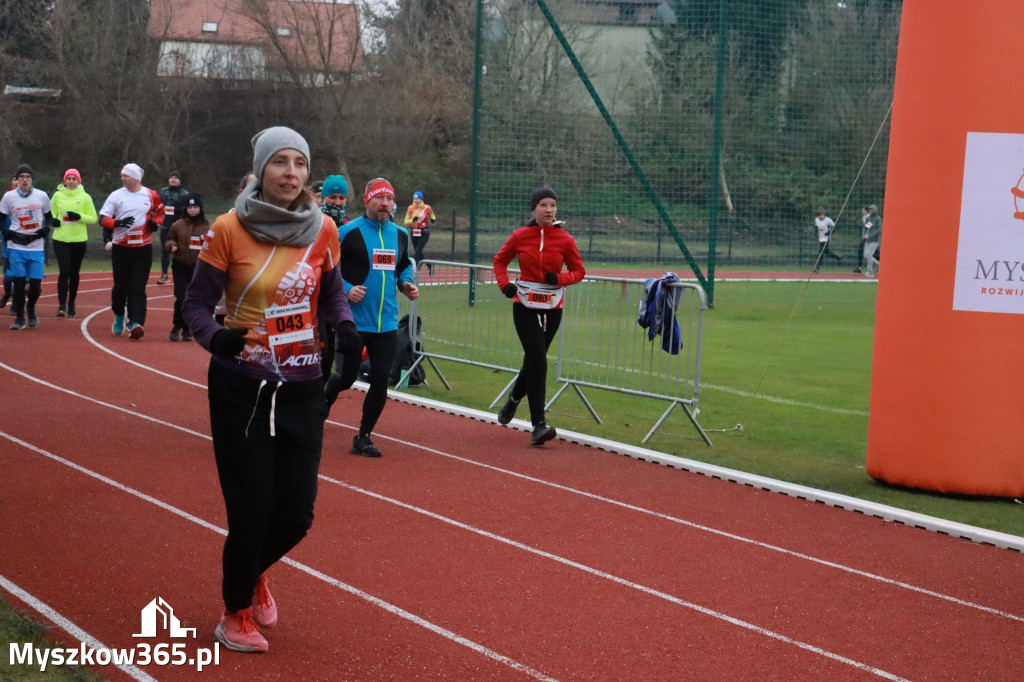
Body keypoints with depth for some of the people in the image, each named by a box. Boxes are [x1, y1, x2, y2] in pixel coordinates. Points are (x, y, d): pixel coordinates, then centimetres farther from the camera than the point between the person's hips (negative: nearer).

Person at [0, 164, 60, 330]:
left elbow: (49, 217, 16)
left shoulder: (42, 196, 4)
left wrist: (46, 228, -4)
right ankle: (19, 318, 8)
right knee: (19, 283, -4)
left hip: (36, 248, 1)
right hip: (17, 247, -1)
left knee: (36, 285, -3)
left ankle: (30, 309, 26)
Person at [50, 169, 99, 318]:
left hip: (79, 240, 0)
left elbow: (93, 219, 3)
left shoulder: (85, 197, 1)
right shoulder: (58, 195, 4)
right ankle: (62, 305, -11)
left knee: (74, 273, 8)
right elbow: (51, 214, 18)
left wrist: (79, 217, -14)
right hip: (60, 239, 0)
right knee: (64, 272, -13)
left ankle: (71, 304, 22)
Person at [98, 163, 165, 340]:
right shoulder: (116, 195, 1)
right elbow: (103, 219, -1)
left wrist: (156, 223, -1)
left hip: (143, 247, -1)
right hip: (120, 248, 1)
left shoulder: (151, 195, 2)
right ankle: (119, 315, 33)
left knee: (137, 287, -8)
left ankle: (135, 323, -14)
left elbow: (160, 211, 19)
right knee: (120, 284, 8)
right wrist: (117, 223, -20)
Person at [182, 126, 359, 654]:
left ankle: (253, 572, 39)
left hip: (302, 390, 4)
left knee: (296, 515, 4)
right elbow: (196, 303, -6)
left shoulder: (322, 230, -1)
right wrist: (215, 337, -26)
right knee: (251, 512, -4)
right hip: (241, 389, -3)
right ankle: (236, 614, 23)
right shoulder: (229, 229, -11)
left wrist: (344, 326, -7)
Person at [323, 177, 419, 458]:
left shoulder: (400, 235, 9)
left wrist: (406, 284, 6)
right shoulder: (348, 232, -8)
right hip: (354, 320, -4)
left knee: (381, 380, -1)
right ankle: (325, 393, 39)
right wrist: (345, 288, -19)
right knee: (347, 377, 2)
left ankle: (363, 437, 13)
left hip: (387, 323, 4)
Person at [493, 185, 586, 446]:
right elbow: (500, 260, 12)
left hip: (552, 309, 2)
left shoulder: (565, 239, -2)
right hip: (524, 307, -2)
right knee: (538, 361, -13)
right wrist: (504, 284, -5)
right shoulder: (520, 236, -2)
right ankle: (538, 424, -13)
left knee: (534, 361, 13)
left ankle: (514, 399, 45)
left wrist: (559, 278, -15)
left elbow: (579, 271, 4)